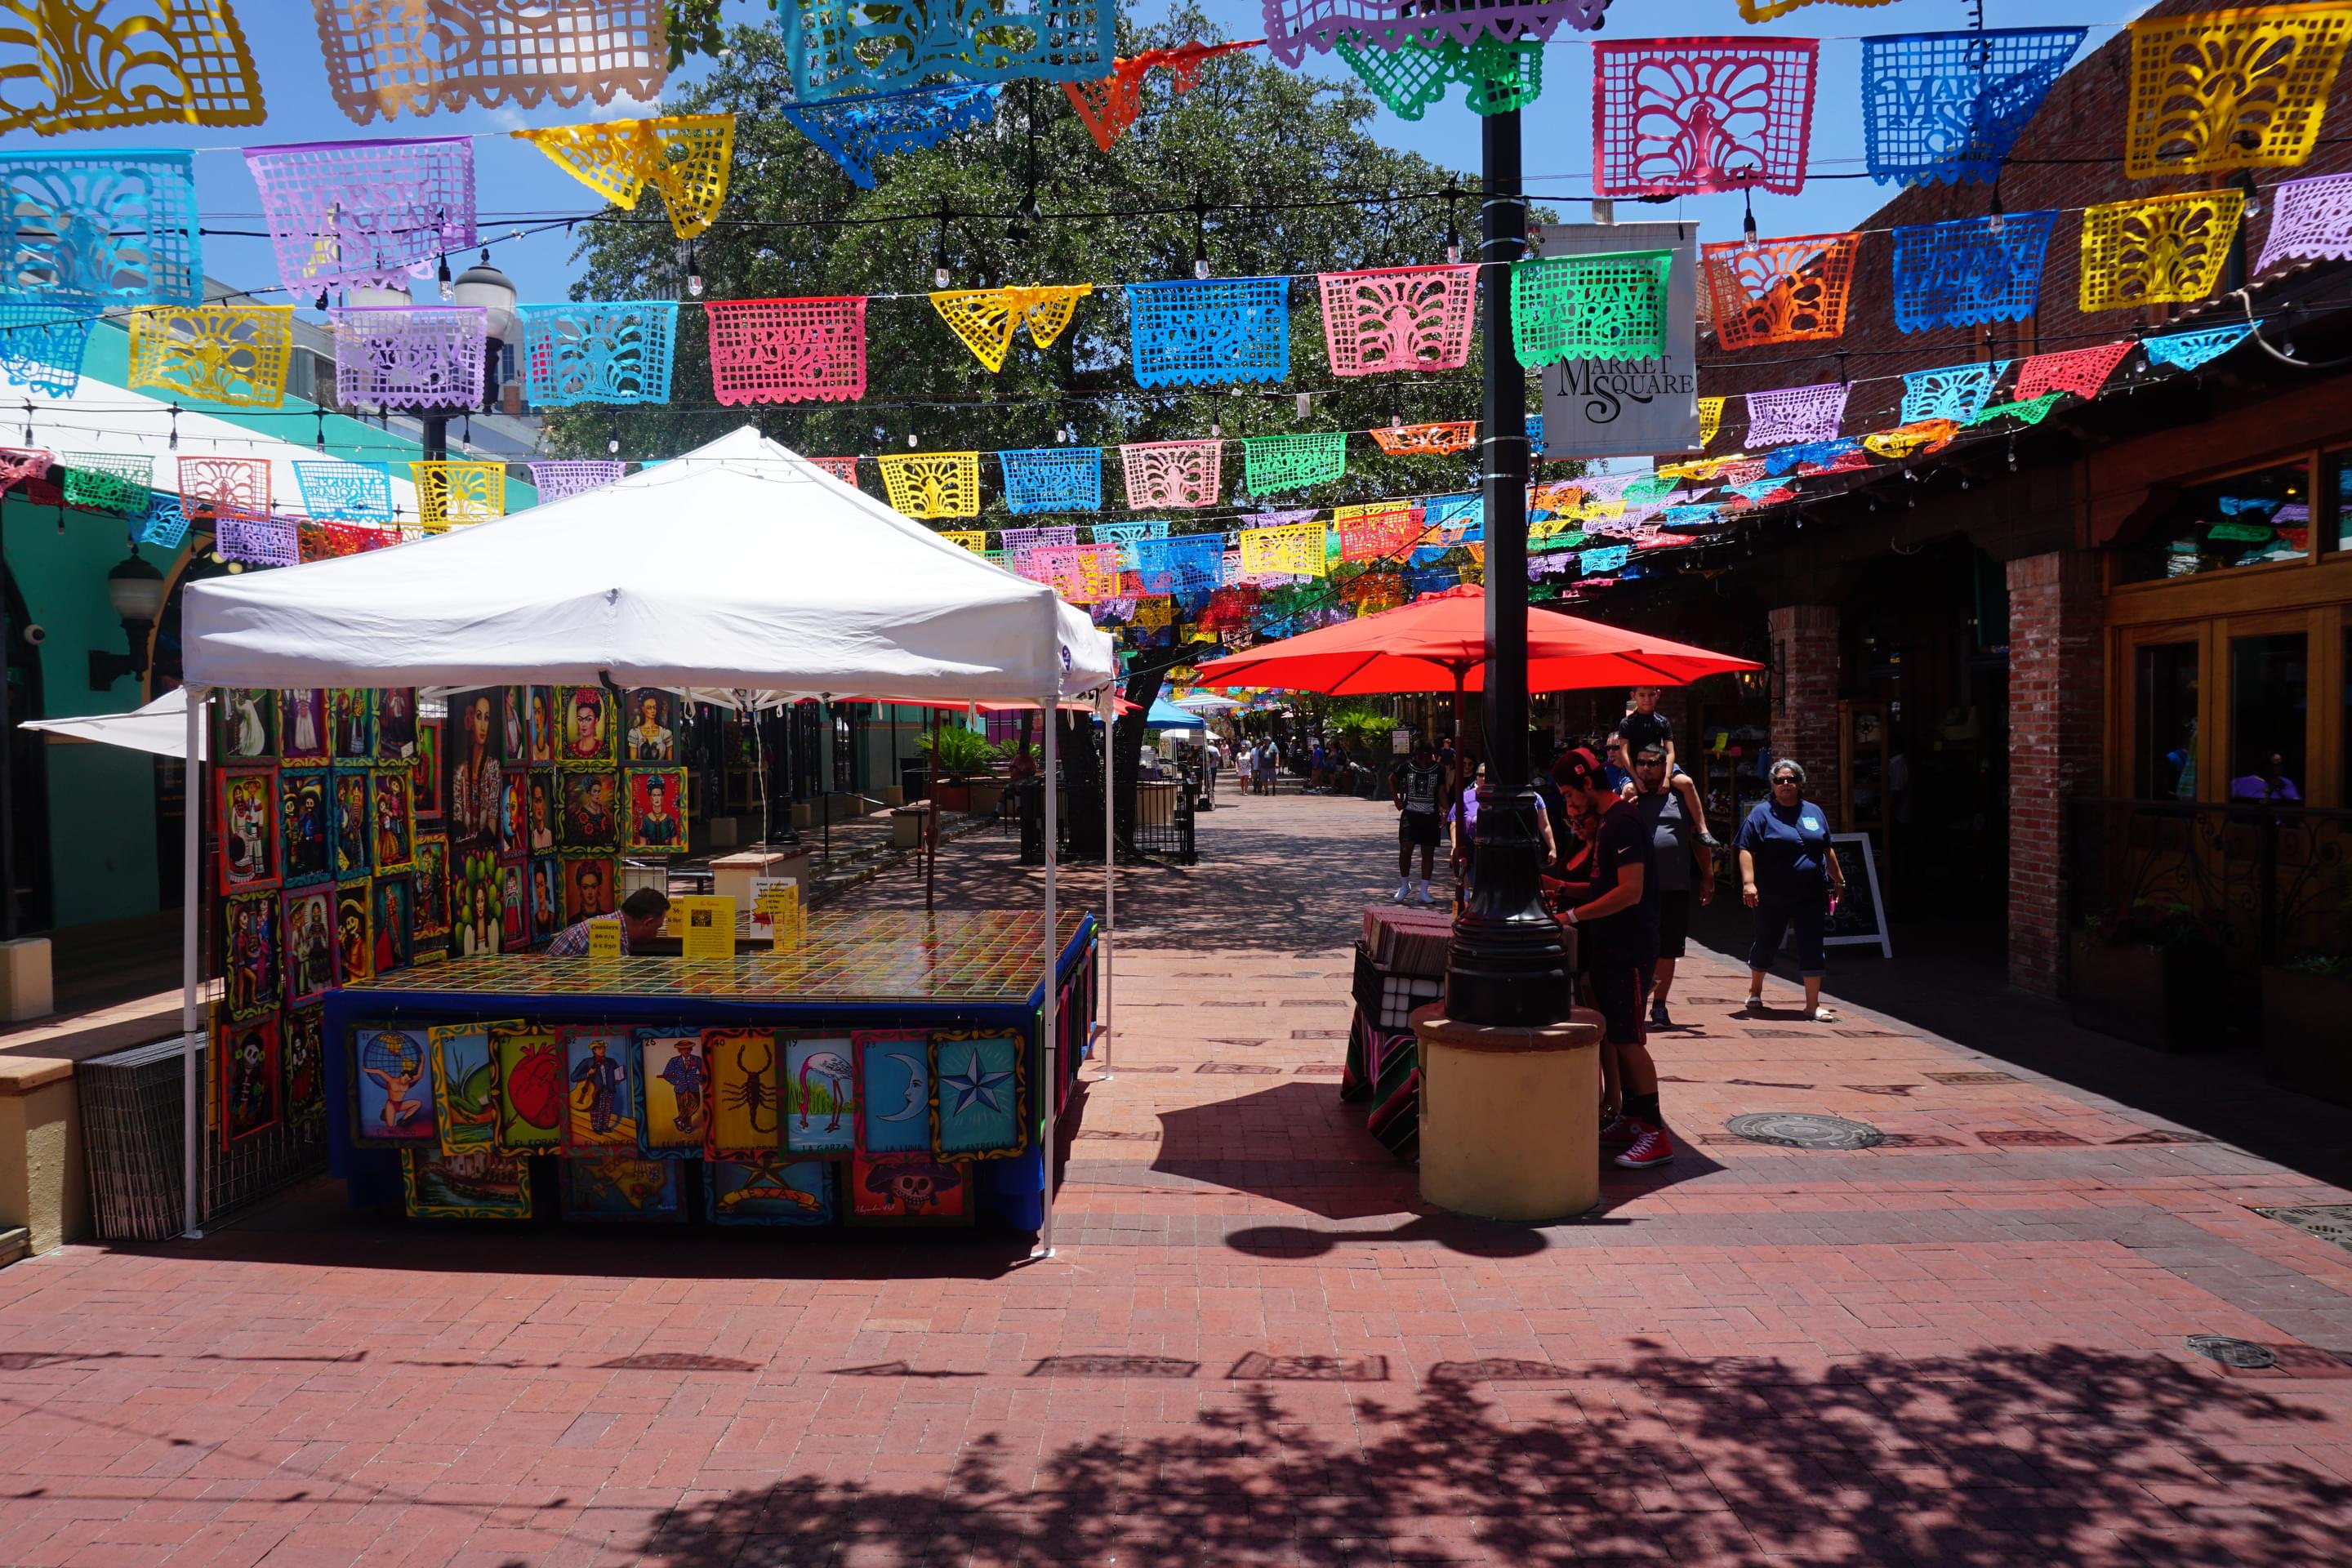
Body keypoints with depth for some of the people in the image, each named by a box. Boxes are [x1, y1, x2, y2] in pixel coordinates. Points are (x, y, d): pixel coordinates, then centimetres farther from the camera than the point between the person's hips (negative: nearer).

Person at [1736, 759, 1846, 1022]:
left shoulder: (1814, 812, 11)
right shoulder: (1762, 813, -3)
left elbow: (1827, 850, 20)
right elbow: (1747, 851, -9)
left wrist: (1838, 880, 21)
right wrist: (1749, 882, -20)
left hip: (1812, 896, 3)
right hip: (1773, 897, -3)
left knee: (1812, 949, 0)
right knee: (1765, 943, 10)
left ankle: (1813, 1005, 5)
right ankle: (1755, 991, 33)